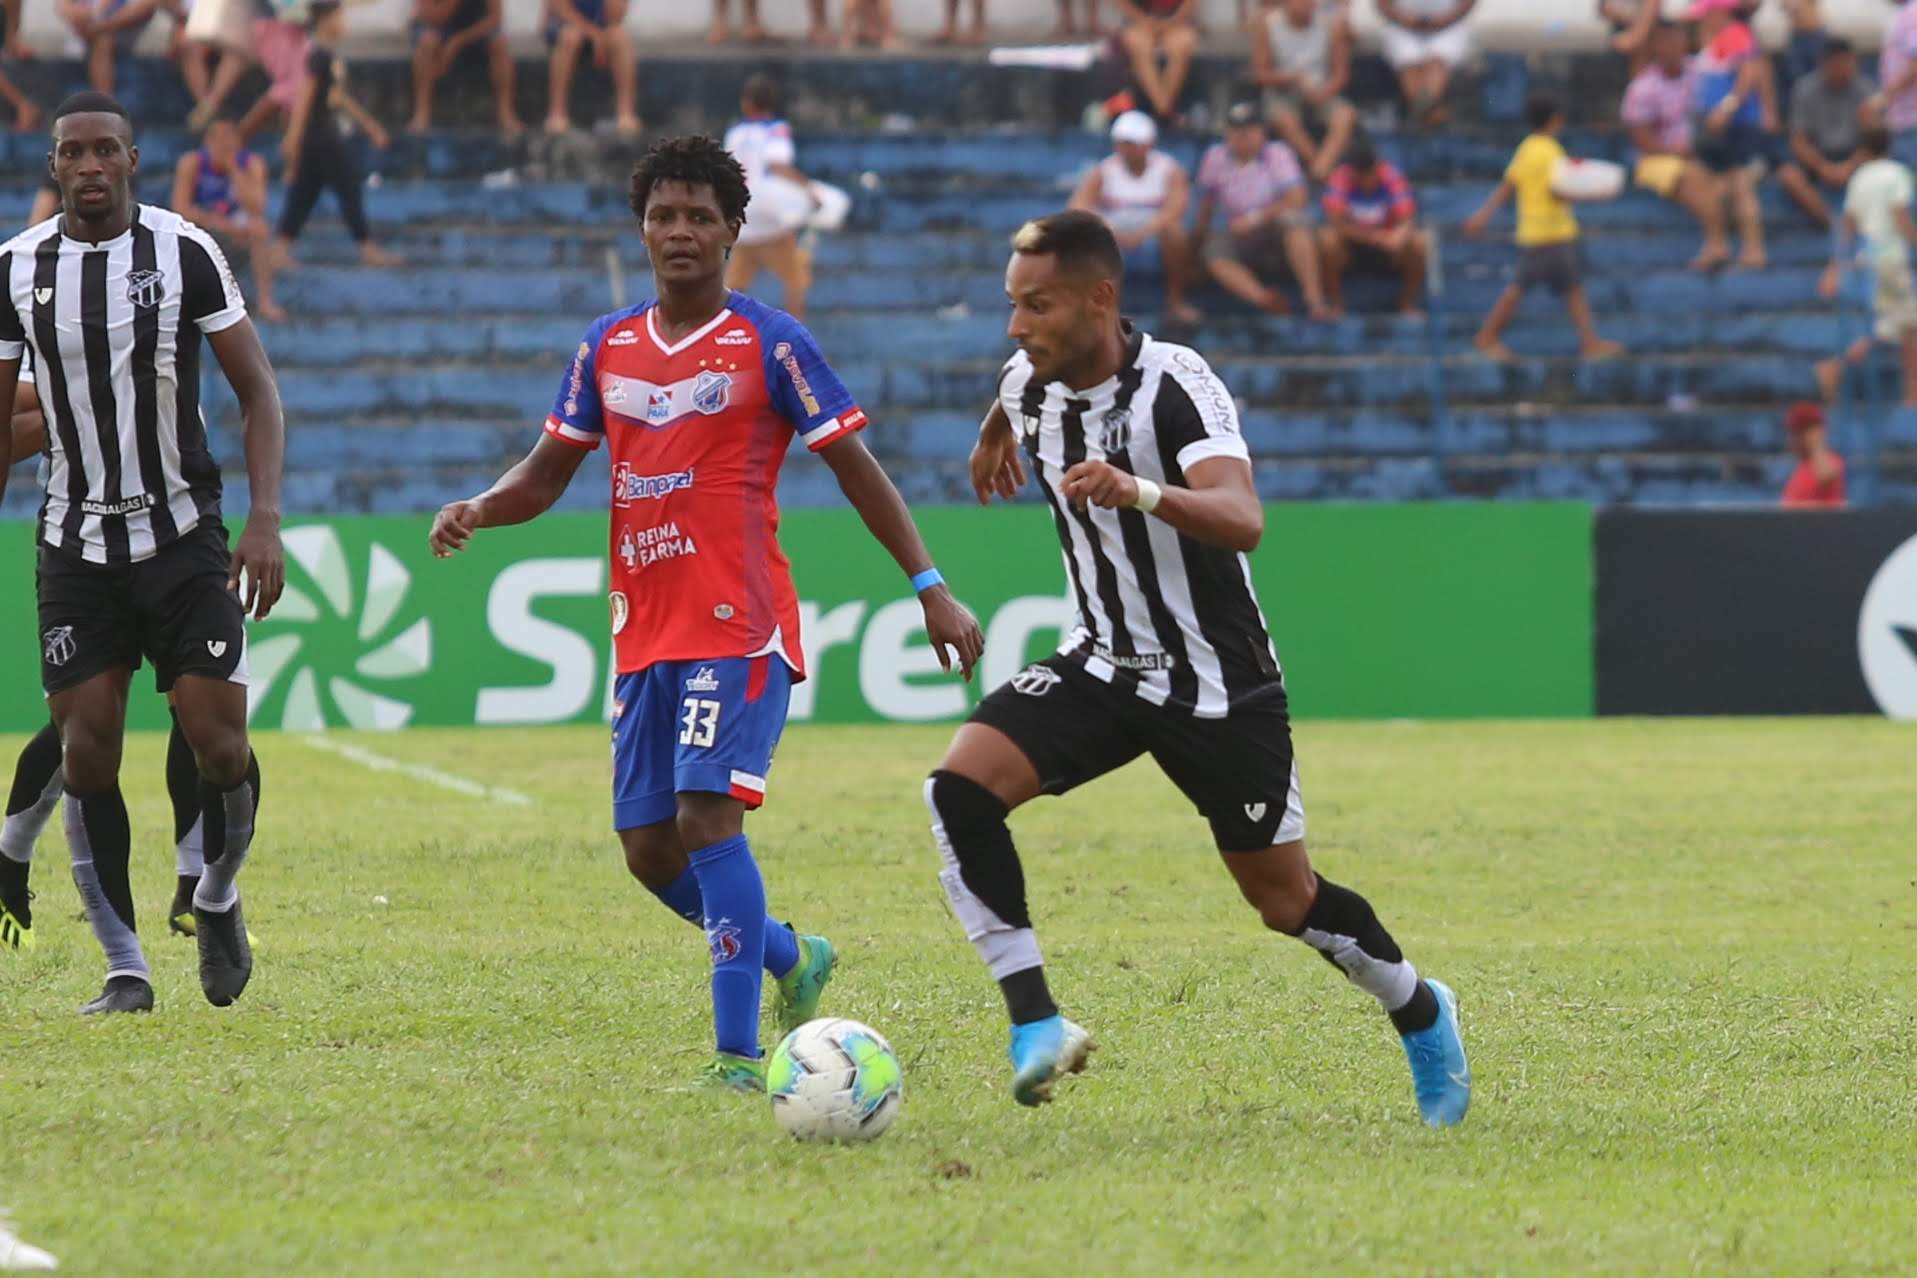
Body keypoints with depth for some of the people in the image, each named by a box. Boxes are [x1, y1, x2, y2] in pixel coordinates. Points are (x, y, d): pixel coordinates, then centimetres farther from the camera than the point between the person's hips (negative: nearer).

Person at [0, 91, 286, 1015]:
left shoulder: (185, 253, -5)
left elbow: (257, 390, -2)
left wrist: (264, 520, -13)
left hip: (183, 538, -2)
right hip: (76, 547, 2)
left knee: (219, 741, -8)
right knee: (86, 750, -6)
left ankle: (217, 899, 22)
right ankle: (125, 968, 3)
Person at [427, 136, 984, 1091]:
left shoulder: (770, 343, -2)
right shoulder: (607, 347, 12)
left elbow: (854, 467, 0)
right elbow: (547, 474, 18)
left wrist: (930, 587, -6)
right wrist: (477, 510, -3)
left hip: (739, 626, -6)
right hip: (643, 633, 6)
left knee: (706, 813, -21)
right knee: (648, 849, 6)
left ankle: (739, 1056, -20)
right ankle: (790, 957, 33)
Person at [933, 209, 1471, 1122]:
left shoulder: (1175, 385, -24)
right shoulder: (1029, 384, -4)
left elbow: (1242, 521, -40)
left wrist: (1140, 491, -57)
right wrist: (994, 437, 46)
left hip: (1216, 685, -5)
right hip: (1103, 664, 5)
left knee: (1286, 902, 4)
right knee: (960, 790, -19)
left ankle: (1421, 1015, 32)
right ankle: (1035, 1027, -18)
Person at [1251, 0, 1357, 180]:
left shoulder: (1332, 23, -2)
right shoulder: (1267, 25, -5)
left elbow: (1341, 73, 1)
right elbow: (1260, 74, -4)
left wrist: (1323, 93, -20)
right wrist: (1295, 78, -21)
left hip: (1321, 96, 1)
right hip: (1283, 95, -1)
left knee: (1346, 115, -32)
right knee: (1283, 119, -37)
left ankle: (1321, 169, -47)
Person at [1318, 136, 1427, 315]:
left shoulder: (1392, 177, -17)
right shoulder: (1340, 179, -18)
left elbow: (1407, 220, -26)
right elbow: (1335, 221, -29)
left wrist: (1399, 236, -50)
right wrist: (1373, 236, -35)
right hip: (1353, 247, -1)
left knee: (1419, 242, -28)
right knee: (1327, 239, -32)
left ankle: (1408, 305, -7)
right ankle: (1335, 305, -15)